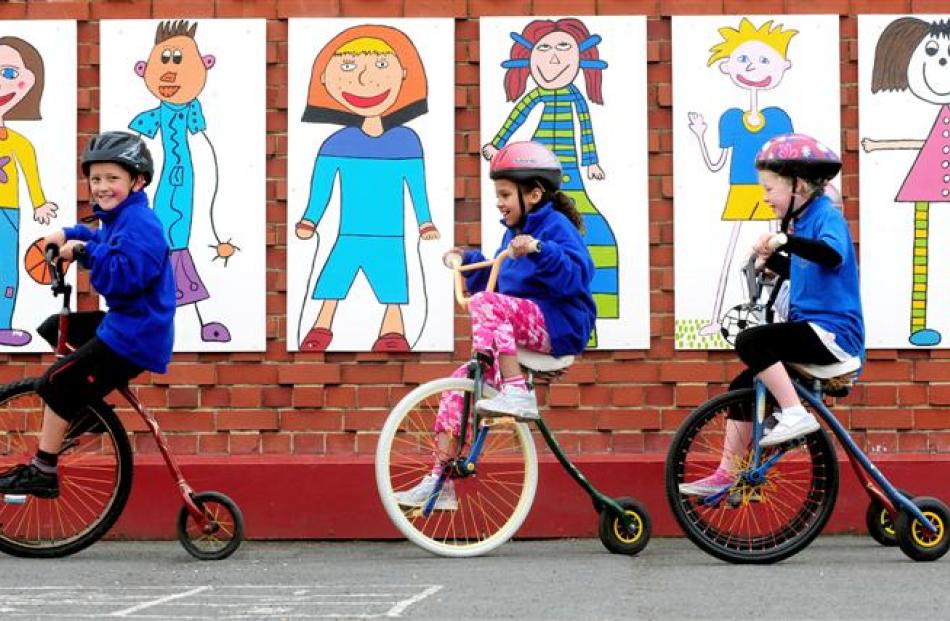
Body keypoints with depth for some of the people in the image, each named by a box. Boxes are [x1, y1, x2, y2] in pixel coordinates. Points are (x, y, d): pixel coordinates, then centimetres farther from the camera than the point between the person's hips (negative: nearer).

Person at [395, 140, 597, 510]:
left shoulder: (556, 226, -6)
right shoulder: (514, 233, 21)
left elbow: (577, 275, -22)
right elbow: (495, 281, 31)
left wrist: (539, 251, -34)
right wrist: (467, 261, 18)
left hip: (559, 327, -9)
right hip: (523, 338, 9)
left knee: (486, 303, -30)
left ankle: (517, 393, -32)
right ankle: (440, 483, 1)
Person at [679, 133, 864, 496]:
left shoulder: (827, 216, -11)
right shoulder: (804, 220, 17)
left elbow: (832, 255, -34)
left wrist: (786, 240, -43)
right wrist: (771, 259, 18)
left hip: (832, 331, -10)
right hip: (812, 331, 10)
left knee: (750, 341, -27)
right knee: (743, 387, 7)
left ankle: (795, 414, -23)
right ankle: (726, 476, 13)